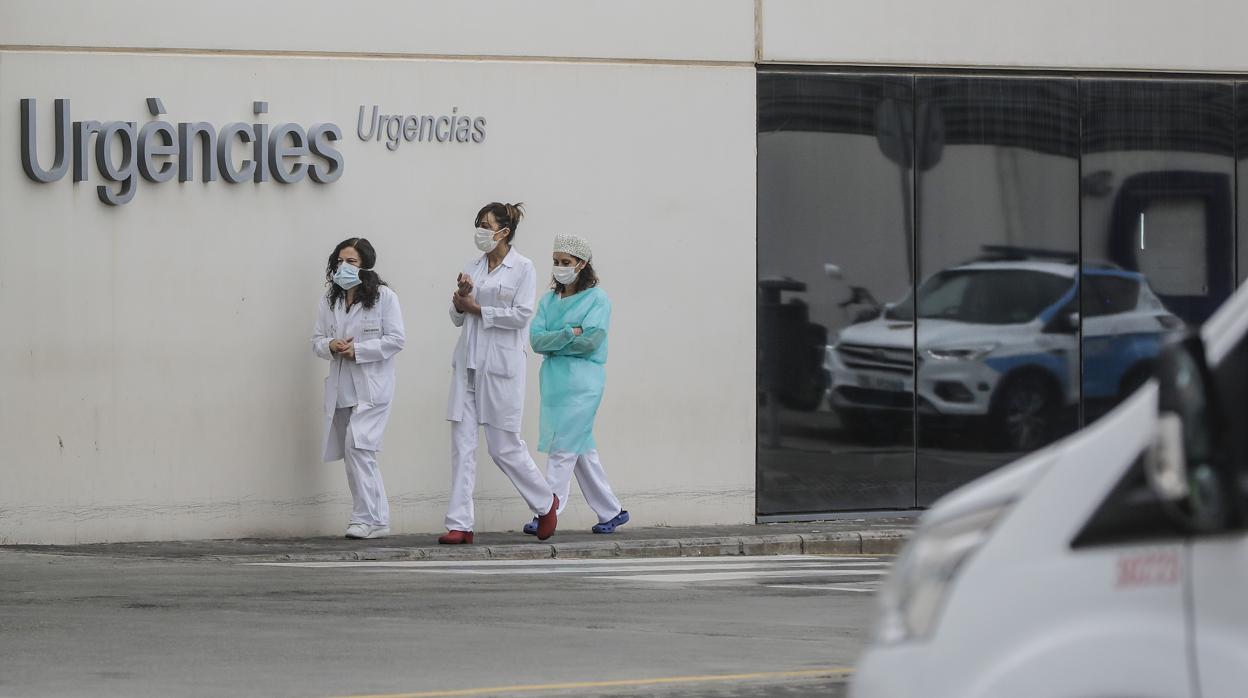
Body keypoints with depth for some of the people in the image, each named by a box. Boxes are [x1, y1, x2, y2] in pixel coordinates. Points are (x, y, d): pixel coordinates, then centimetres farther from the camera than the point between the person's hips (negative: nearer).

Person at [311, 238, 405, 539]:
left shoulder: (384, 297, -4)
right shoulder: (329, 301, 13)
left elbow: (396, 340, -8)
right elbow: (317, 340, 15)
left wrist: (357, 350, -16)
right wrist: (331, 346, -8)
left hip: (372, 387, -6)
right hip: (341, 387, 6)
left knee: (357, 445, -18)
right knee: (355, 454, 7)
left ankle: (366, 518, -13)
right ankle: (377, 520, 14)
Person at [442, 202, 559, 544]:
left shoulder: (523, 268, -3)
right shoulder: (473, 268, 12)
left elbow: (522, 314, -12)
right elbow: (457, 318, 13)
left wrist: (477, 309, -9)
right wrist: (461, 299, -8)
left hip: (501, 365, -5)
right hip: (468, 363, 5)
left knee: (504, 445, 0)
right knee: (462, 442, -2)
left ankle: (545, 502, 25)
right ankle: (460, 525, -2)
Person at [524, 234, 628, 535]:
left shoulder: (597, 299, -2)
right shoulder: (549, 300, 14)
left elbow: (591, 341, -14)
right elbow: (536, 339, 1)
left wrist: (553, 343, -5)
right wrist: (569, 333, -12)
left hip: (581, 382, -7)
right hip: (554, 381, 7)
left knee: (563, 448, -10)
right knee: (583, 451, 10)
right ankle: (611, 512, 18)